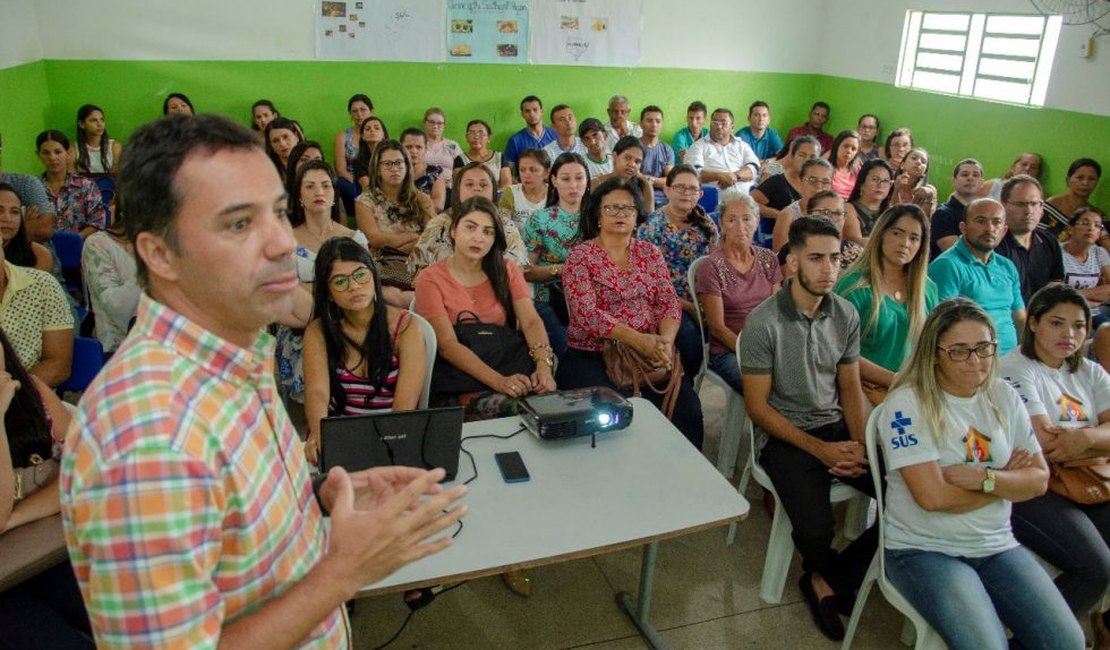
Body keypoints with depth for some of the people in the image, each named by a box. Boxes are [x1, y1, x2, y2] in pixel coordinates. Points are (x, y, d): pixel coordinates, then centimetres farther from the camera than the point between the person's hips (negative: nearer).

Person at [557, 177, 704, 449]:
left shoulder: (650, 253, 13)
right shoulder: (580, 256, 0)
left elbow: (669, 303, 6)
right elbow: (587, 313, -12)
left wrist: (665, 340, -15)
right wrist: (638, 340, -21)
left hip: (650, 354, 3)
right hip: (592, 357, -3)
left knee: (687, 410, -19)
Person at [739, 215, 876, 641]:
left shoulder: (846, 314, 1)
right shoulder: (763, 322, -15)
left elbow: (850, 387, 9)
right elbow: (758, 407, -12)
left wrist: (862, 445, -7)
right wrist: (820, 449, -16)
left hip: (836, 428, 5)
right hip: (785, 436, -5)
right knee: (815, 530, -25)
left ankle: (829, 582, 4)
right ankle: (835, 576, 16)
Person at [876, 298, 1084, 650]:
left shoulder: (1004, 397, 6)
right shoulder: (907, 404, -14)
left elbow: (1039, 480, 4)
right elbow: (933, 497, -21)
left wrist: (986, 478, -16)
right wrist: (1006, 479, -6)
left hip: (996, 545, 6)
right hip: (924, 550, -6)